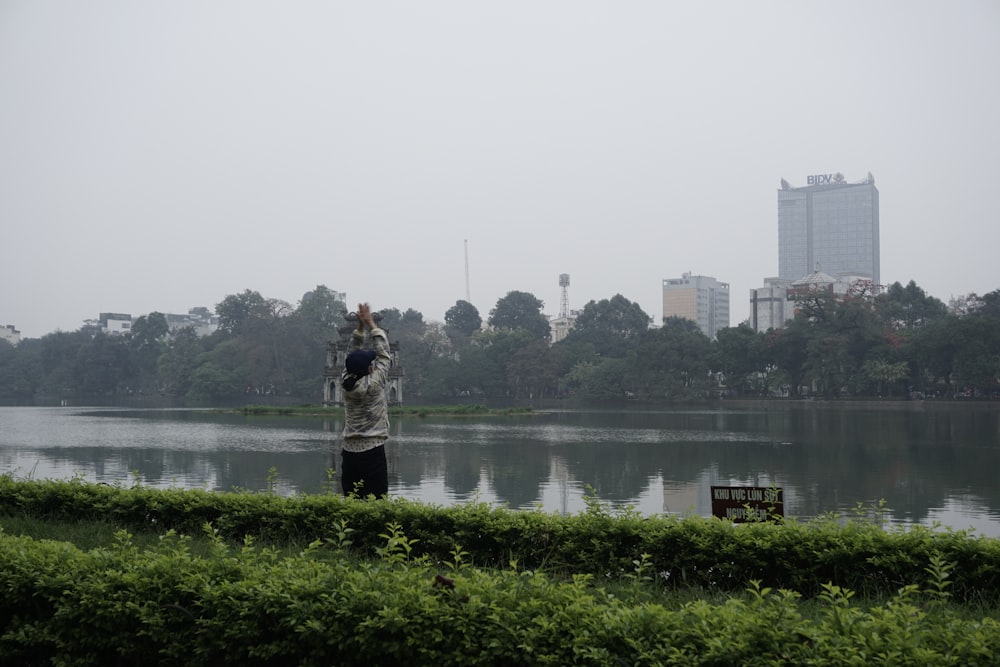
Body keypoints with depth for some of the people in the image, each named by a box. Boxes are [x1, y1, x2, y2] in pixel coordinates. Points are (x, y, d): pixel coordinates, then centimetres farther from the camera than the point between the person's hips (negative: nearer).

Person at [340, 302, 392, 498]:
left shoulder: (346, 383, 3)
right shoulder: (373, 384, -10)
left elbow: (352, 355, 16)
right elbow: (383, 354, 0)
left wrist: (360, 327, 13)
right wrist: (371, 324, 8)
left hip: (349, 452, 6)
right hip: (372, 451, -6)